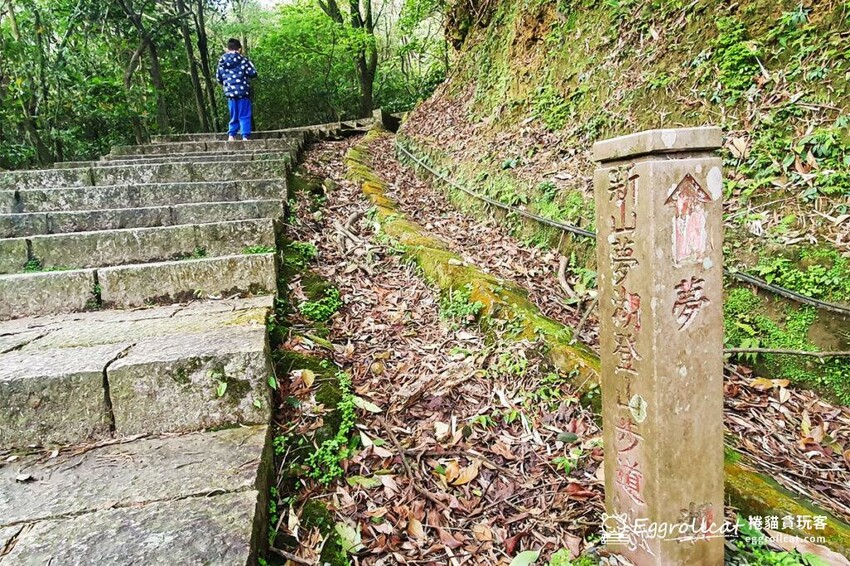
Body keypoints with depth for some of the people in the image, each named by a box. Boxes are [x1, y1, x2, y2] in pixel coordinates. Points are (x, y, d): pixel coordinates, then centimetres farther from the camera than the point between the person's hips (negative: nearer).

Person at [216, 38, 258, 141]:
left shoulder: (222, 61, 8)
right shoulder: (243, 59, -5)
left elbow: (218, 77, 14)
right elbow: (253, 73, -5)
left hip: (229, 93, 4)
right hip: (242, 91, -4)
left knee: (234, 116, 14)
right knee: (244, 116, 0)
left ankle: (231, 136, 8)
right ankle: (245, 136, -5)